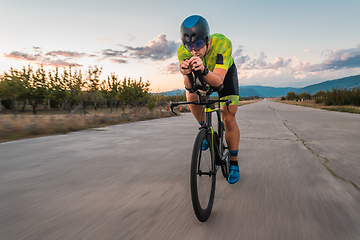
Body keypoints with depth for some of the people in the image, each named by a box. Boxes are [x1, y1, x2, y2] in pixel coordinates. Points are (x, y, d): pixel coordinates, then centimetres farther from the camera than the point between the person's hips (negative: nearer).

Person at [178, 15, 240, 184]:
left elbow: (218, 81, -44)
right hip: (201, 74, 3)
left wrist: (203, 70, -64)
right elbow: (189, 86, -34)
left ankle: (233, 163, 7)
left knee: (228, 118, -10)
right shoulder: (183, 52, -32)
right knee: (192, 97, -27)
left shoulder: (222, 43, -39)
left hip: (225, 72, -2)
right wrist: (187, 75, -55)